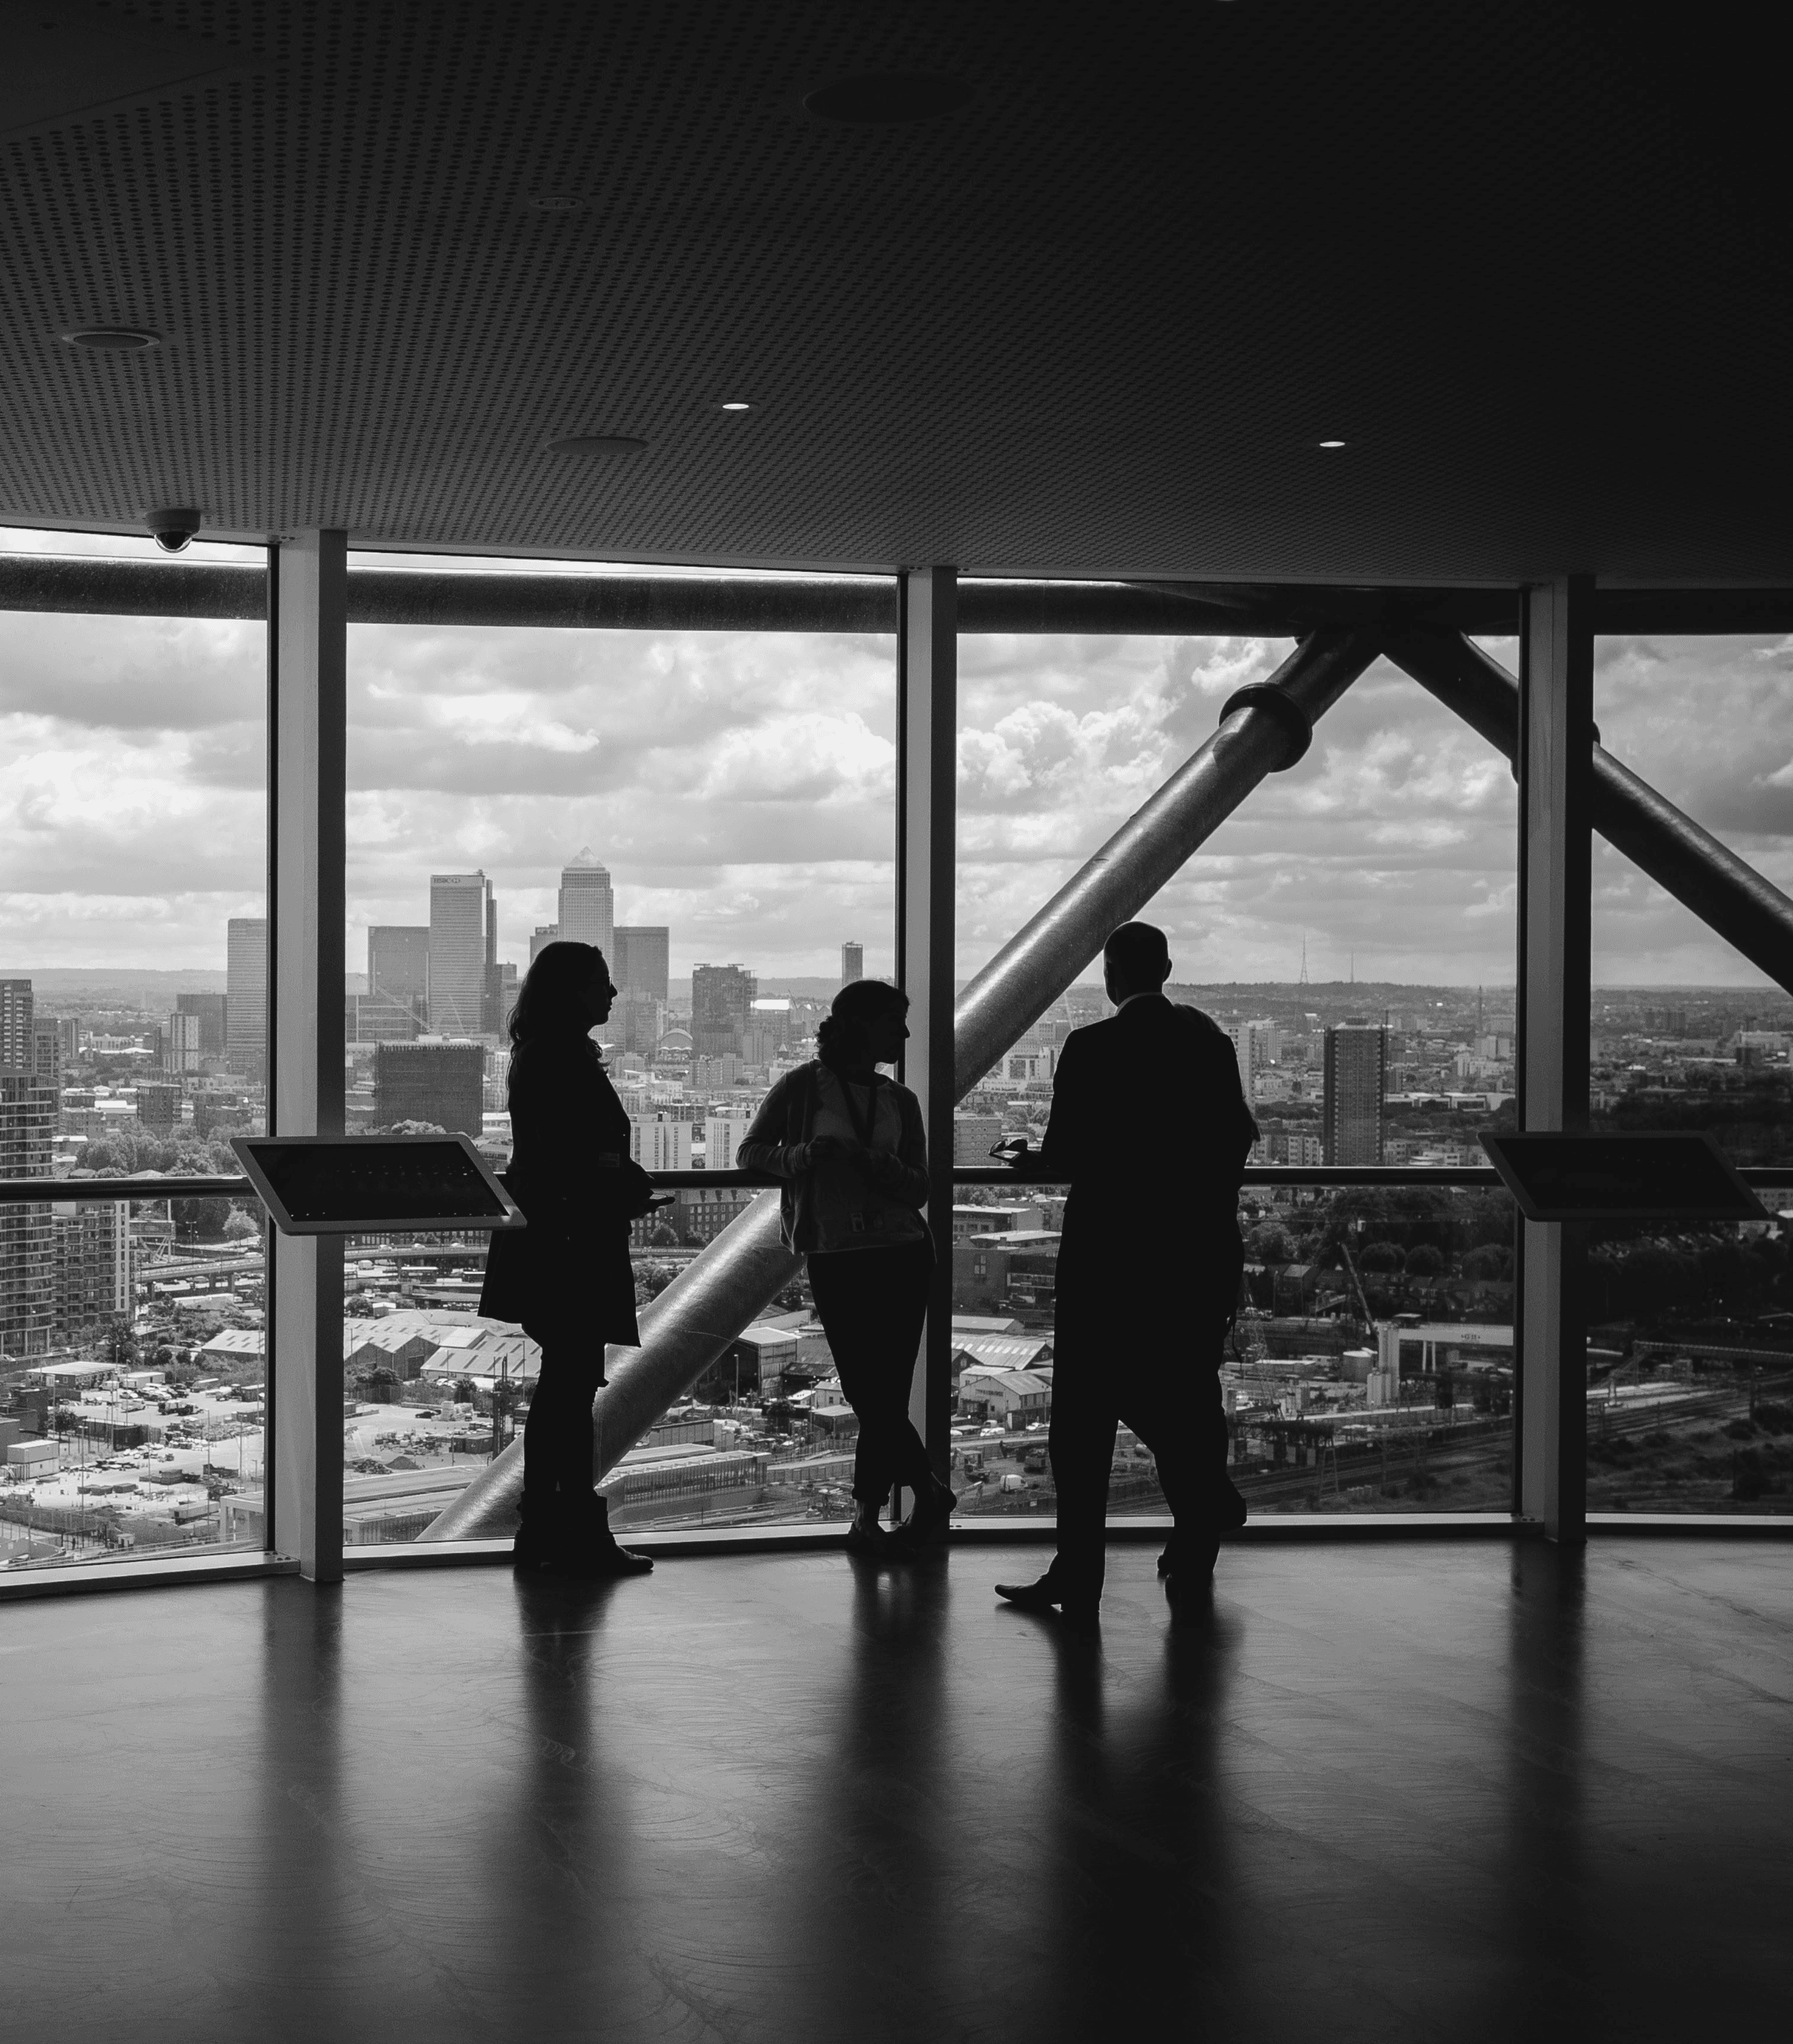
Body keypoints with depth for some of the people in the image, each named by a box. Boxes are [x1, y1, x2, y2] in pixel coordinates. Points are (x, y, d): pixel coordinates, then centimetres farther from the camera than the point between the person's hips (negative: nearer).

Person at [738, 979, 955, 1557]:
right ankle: (930, 1493, 15)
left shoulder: (899, 1101, 10)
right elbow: (750, 1152, 2)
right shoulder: (803, 1087, 0)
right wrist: (802, 1154, -17)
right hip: (833, 1259, -2)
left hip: (902, 1254, 2)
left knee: (882, 1393, -3)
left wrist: (874, 1163, -14)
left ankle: (866, 1516, 8)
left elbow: (918, 1189, 6)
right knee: (870, 1392, -2)